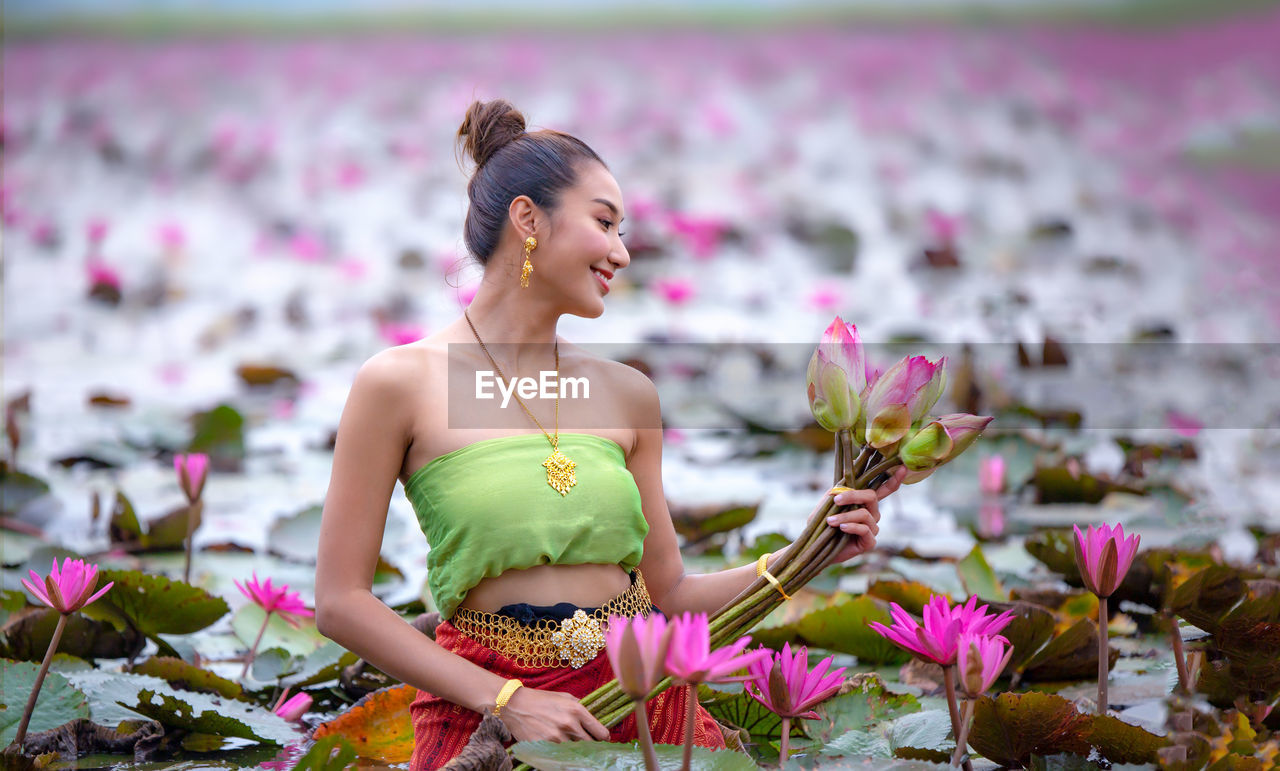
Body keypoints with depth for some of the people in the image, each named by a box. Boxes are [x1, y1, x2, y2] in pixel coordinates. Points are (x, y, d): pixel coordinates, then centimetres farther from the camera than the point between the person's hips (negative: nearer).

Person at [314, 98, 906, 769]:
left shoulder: (627, 393, 7)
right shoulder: (400, 384, -6)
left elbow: (666, 593, 12)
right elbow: (341, 602, -7)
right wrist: (505, 699, -13)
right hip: (486, 712, -4)